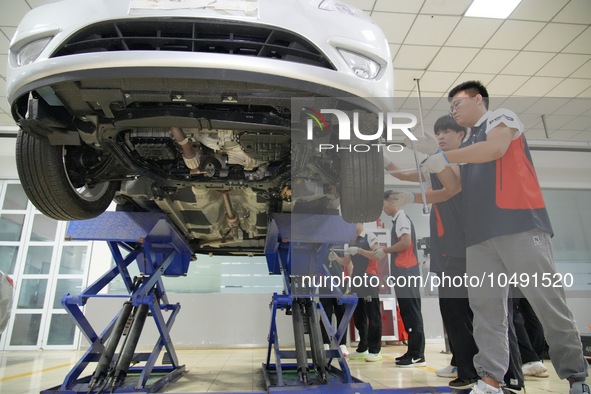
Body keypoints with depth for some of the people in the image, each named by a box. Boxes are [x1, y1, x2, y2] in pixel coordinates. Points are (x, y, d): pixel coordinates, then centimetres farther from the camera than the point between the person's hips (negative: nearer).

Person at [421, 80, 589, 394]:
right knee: (485, 307, -1)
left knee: (546, 300, -4)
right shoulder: (469, 146, 28)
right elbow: (455, 186, 23)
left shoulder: (501, 118, 9)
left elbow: (496, 148, -13)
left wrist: (445, 156, -6)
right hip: (479, 235, 7)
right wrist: (436, 163, 8)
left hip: (520, 224, -7)